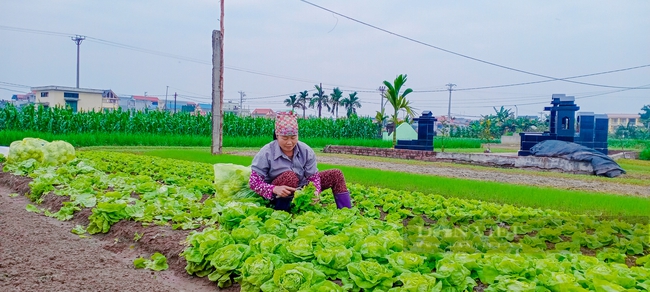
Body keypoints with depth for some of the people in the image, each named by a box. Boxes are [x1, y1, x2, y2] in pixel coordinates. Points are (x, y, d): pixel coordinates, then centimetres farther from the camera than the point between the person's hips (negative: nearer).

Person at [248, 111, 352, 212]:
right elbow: (253, 182, -21)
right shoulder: (266, 153, -19)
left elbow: (313, 177, -7)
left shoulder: (306, 151, -9)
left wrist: (315, 191, -30)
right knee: (290, 176, -39)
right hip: (280, 197, -5)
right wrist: (274, 189, -39)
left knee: (336, 175, -4)